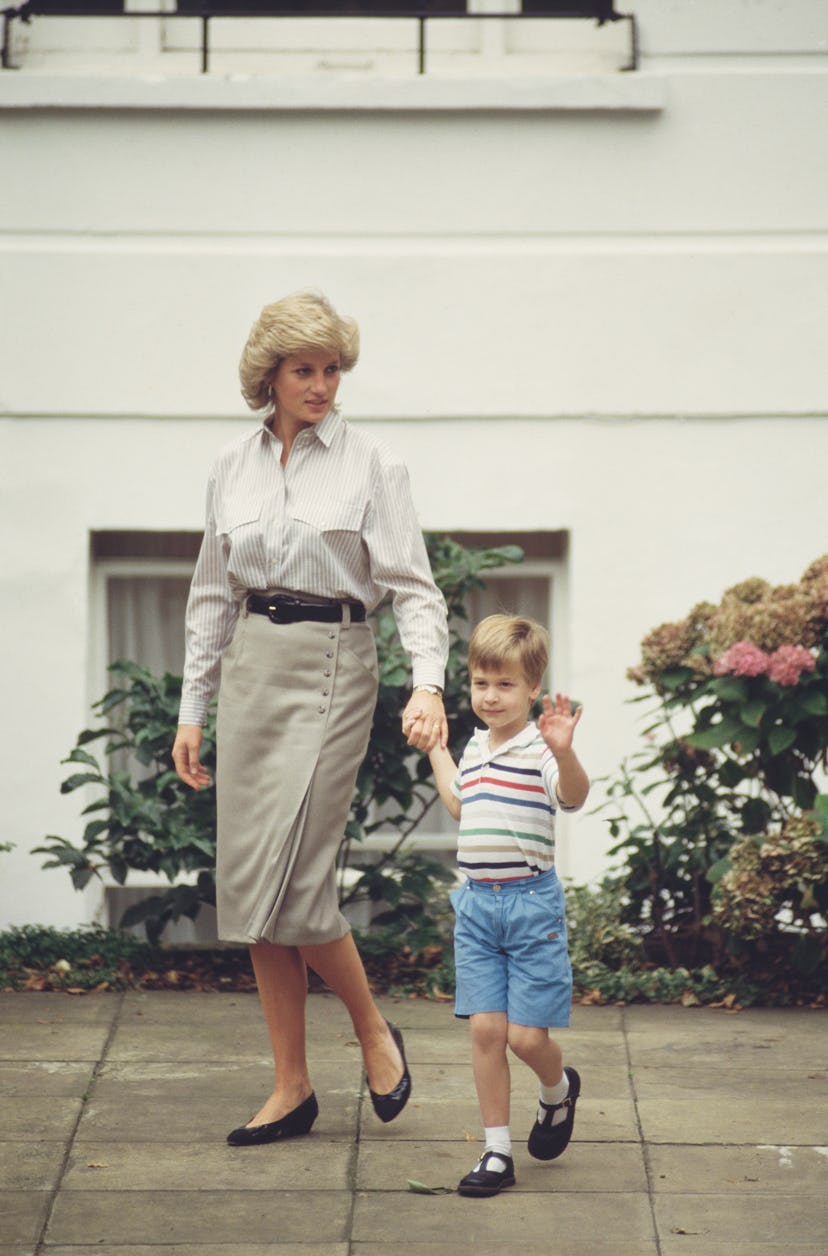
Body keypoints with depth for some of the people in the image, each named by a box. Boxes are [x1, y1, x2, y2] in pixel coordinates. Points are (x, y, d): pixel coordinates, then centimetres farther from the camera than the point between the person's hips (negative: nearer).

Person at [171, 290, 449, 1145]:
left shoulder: (371, 466, -3)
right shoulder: (233, 468, 10)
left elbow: (411, 586, -7)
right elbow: (212, 595, 15)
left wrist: (428, 683, -23)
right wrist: (192, 708, 12)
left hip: (330, 665, -5)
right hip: (250, 666, 5)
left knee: (289, 877, -13)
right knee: (247, 880, 4)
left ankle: (373, 1031, 12)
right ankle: (290, 1088, 13)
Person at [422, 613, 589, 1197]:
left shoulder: (538, 750, -11)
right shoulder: (477, 748, 11)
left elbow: (574, 796, -32)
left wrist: (565, 752, -51)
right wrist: (434, 747, 38)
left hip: (531, 903, -6)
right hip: (477, 903, 6)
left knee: (526, 1035, -4)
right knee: (486, 1029, 1)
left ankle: (559, 1090, 31)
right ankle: (498, 1153, 7)